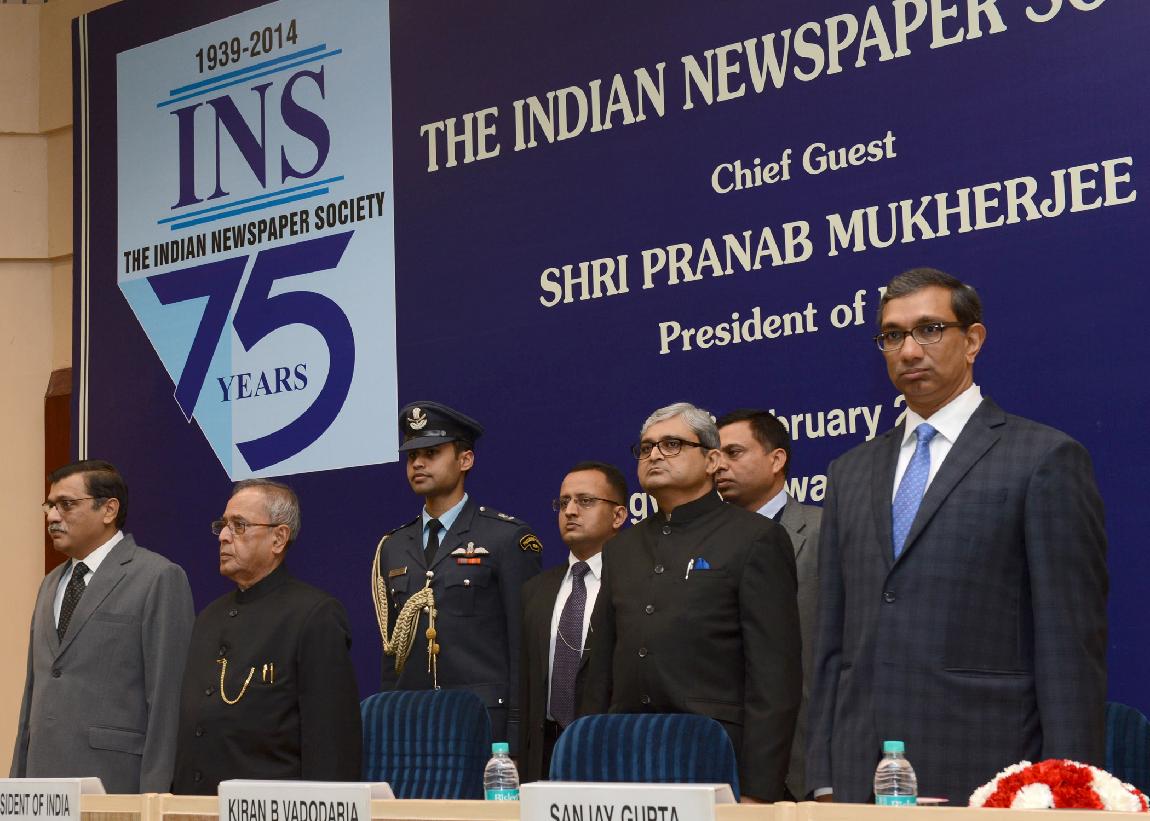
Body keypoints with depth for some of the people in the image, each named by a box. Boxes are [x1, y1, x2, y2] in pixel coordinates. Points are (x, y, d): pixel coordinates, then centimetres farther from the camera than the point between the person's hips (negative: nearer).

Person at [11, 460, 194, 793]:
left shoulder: (160, 578, -5)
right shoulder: (51, 584, 19)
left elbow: (168, 697, -10)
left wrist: (154, 793, -14)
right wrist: (19, 781, 14)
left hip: (115, 779, -6)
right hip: (44, 780, 6)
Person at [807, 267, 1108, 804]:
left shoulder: (1046, 459, -1)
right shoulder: (851, 473, 15)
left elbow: (1071, 645, -5)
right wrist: (824, 777, 9)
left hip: (985, 778, -4)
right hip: (861, 779, 5)